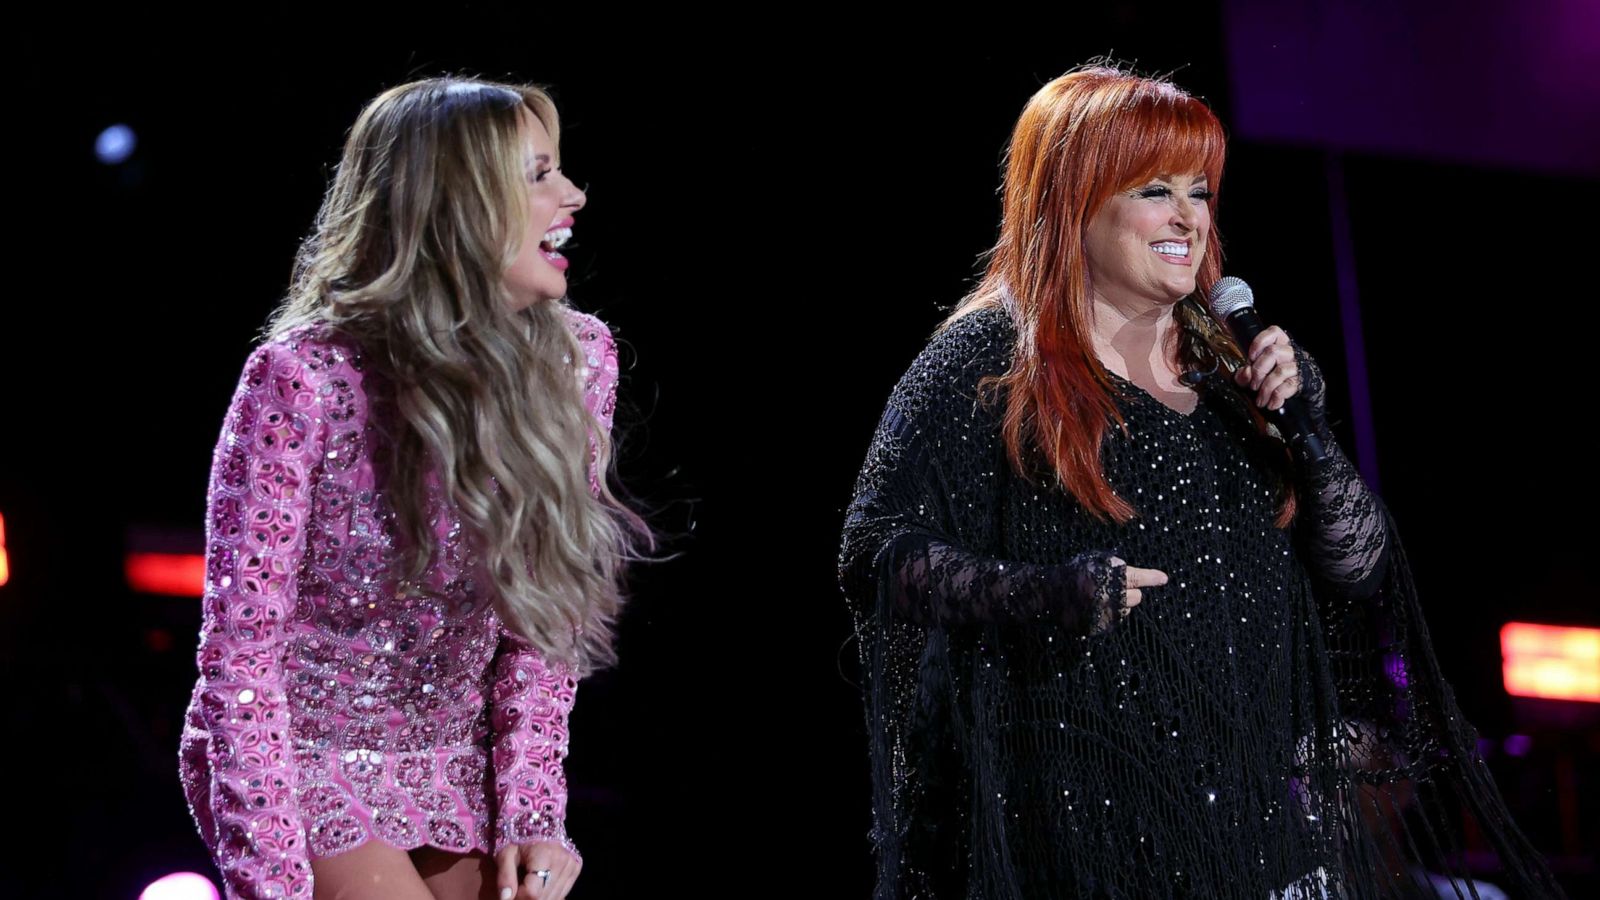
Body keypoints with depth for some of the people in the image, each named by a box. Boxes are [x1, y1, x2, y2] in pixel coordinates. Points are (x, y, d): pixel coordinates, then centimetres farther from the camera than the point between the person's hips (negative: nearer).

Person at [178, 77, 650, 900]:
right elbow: (240, 646, -18)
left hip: (455, 768, 5)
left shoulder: (575, 361, -6)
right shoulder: (303, 377, -20)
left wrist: (531, 810, -8)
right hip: (300, 762, -5)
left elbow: (545, 617, 1)